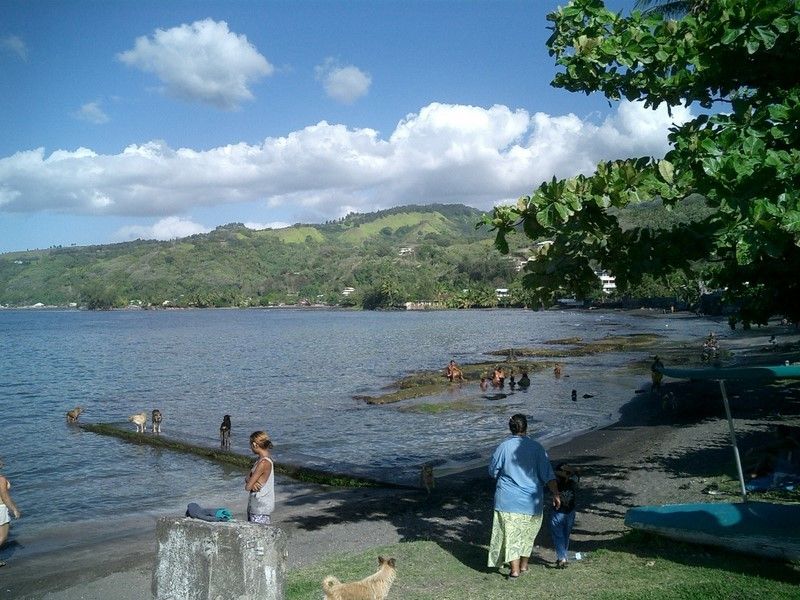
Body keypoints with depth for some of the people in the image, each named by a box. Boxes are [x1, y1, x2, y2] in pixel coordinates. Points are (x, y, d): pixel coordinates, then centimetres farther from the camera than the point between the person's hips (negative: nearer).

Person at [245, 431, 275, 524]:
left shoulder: (264, 463, -22)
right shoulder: (261, 460, 8)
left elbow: (248, 487, -20)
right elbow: (247, 478, 9)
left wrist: (250, 484, 1)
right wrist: (252, 482, -12)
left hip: (261, 507, -9)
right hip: (255, 505, 9)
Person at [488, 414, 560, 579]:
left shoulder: (503, 447, -8)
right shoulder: (536, 447, -5)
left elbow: (493, 471, 3)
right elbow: (548, 474, -7)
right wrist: (556, 494, -3)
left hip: (508, 500, -2)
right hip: (531, 501, 2)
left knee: (511, 533, 4)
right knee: (527, 534, 19)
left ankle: (515, 569, 1)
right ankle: (524, 565, 30)